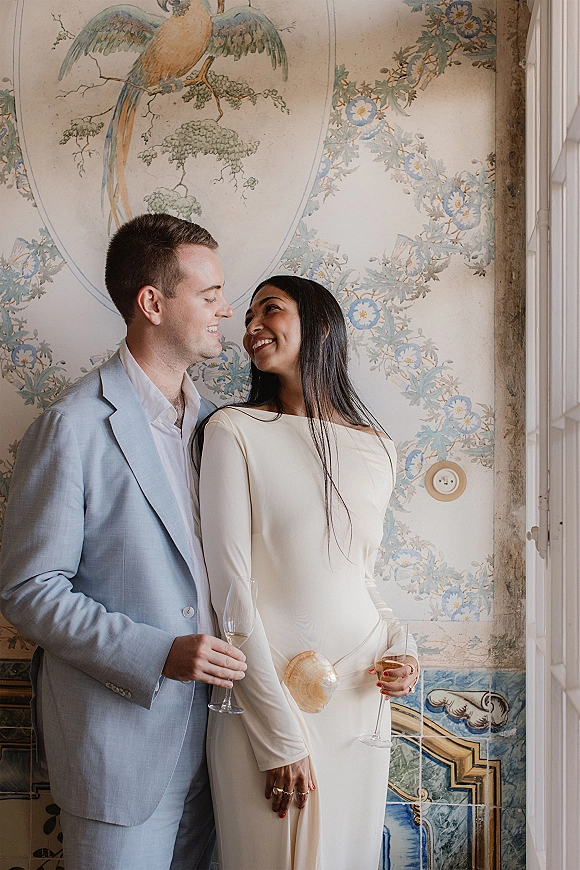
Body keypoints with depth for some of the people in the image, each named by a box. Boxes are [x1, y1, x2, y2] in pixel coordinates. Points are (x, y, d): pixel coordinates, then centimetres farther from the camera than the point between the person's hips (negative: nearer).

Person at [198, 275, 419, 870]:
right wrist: (279, 737, -14)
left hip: (361, 698, 4)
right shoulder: (234, 431, -7)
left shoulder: (376, 450, 7)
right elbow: (230, 586, -12)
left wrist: (401, 643, -2)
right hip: (267, 702, -4)